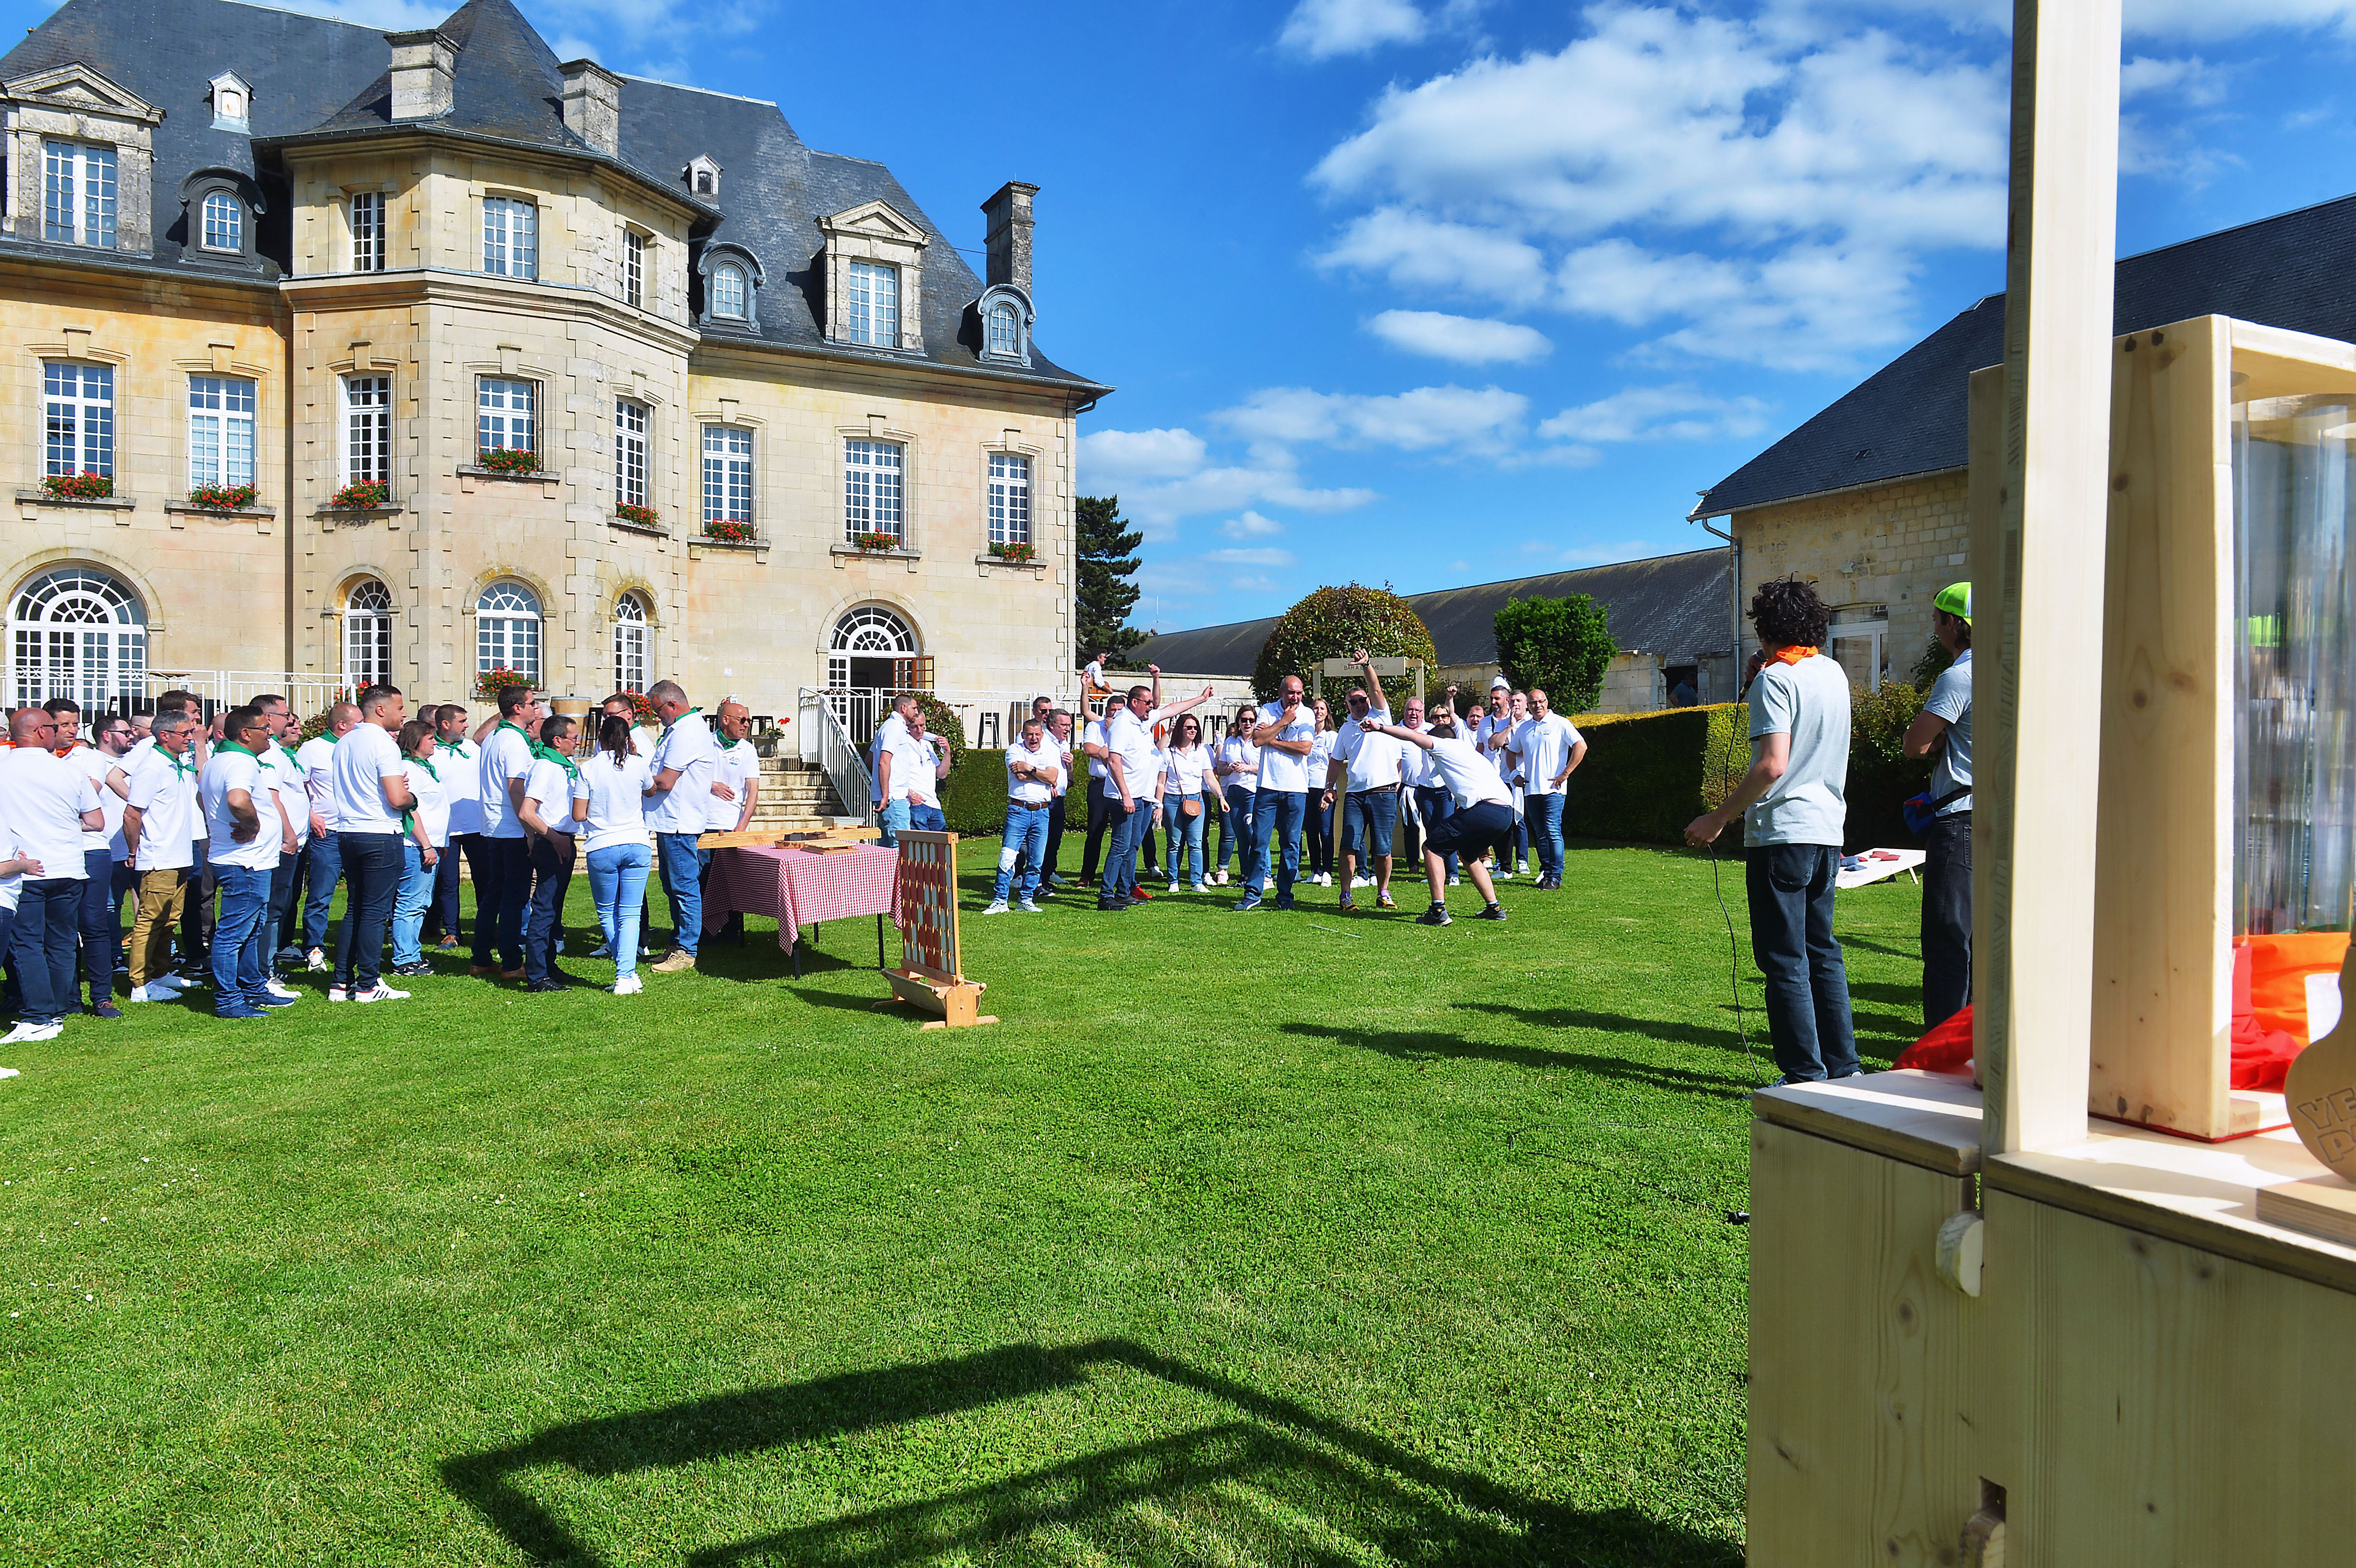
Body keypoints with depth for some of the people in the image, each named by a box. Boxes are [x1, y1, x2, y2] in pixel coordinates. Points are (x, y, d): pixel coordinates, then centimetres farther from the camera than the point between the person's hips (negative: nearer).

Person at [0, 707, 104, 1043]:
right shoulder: (71, 772, -3)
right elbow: (96, 822, 4)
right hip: (68, 870, 2)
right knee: (61, 944, 12)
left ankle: (40, 1018, -3)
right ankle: (58, 1012, 17)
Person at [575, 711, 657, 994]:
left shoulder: (588, 769, -5)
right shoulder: (639, 764, -1)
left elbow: (578, 815, -4)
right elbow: (651, 789, 21)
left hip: (602, 848, -1)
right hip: (638, 845, 1)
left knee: (606, 912, 15)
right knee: (630, 913, 2)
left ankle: (625, 970, 14)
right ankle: (627, 976, -7)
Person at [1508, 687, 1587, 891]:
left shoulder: (1560, 724, -2)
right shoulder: (1523, 728, 13)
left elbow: (1581, 746, -10)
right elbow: (1512, 752, 27)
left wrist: (1565, 774, -12)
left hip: (1553, 789, -5)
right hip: (1531, 789, 5)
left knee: (1553, 832, -9)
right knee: (1539, 834, 8)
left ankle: (1555, 876, -7)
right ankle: (1546, 870, 16)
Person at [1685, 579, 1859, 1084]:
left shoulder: (1776, 678, -12)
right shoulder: (1835, 673, 12)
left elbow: (1773, 764, -21)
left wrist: (1719, 819, -15)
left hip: (1782, 831, -8)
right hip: (1827, 831, 8)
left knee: (1785, 961, -2)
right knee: (1823, 952, 16)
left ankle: (1806, 1078, 1)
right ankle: (1844, 1068, 20)